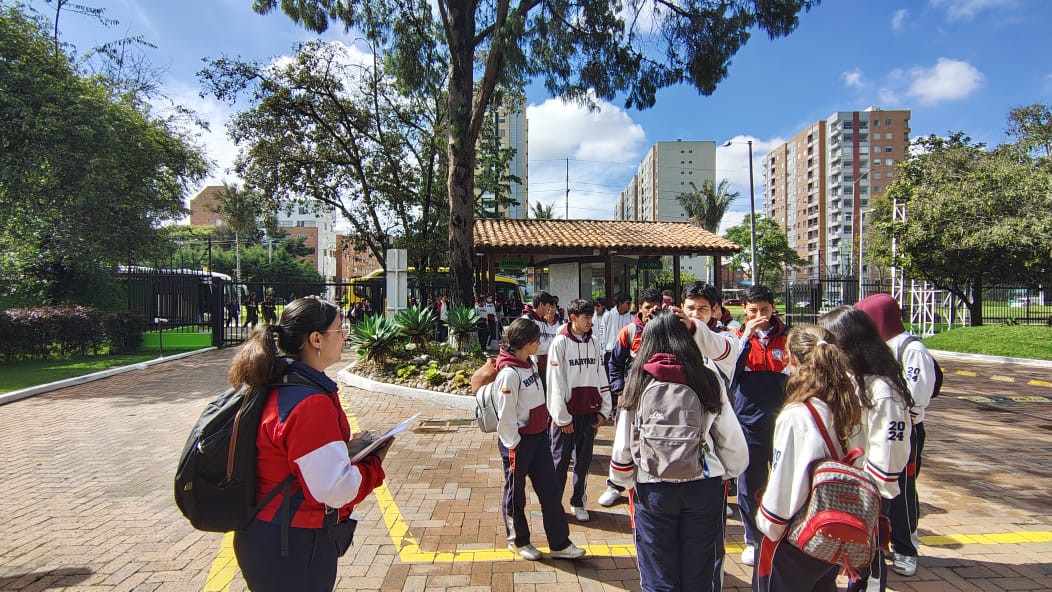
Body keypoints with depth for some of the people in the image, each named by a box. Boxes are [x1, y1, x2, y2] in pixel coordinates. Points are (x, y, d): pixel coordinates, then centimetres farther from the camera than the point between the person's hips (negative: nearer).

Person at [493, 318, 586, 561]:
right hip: (519, 441, -8)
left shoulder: (530, 364, 5)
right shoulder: (509, 373, -23)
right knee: (516, 493, 13)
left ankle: (559, 543, 22)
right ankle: (517, 541, 33)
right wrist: (513, 446, -16)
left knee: (550, 490, 11)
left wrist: (544, 429, 17)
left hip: (538, 436, 8)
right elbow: (506, 415, -20)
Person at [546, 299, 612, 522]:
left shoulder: (594, 344, 7)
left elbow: (601, 378, 11)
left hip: (589, 413, 5)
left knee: (584, 460, 13)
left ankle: (578, 502, 27)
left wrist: (604, 410, 6)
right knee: (560, 461, 6)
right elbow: (555, 382, -11)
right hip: (566, 414, -4)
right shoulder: (560, 343, -8)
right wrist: (562, 417, -11)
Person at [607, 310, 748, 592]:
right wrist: (727, 473, 17)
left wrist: (624, 480, 13)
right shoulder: (709, 381, -5)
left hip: (653, 488, -1)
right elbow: (733, 441, -1)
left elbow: (623, 444, -4)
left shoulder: (638, 383, -7)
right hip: (704, 486, 1)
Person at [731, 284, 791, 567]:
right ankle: (754, 540, 28)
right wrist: (746, 337, -20)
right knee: (749, 486, 10)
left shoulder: (787, 337, 3)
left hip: (782, 423, 0)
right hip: (748, 423, 0)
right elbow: (729, 369, -14)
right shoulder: (738, 337, 1)